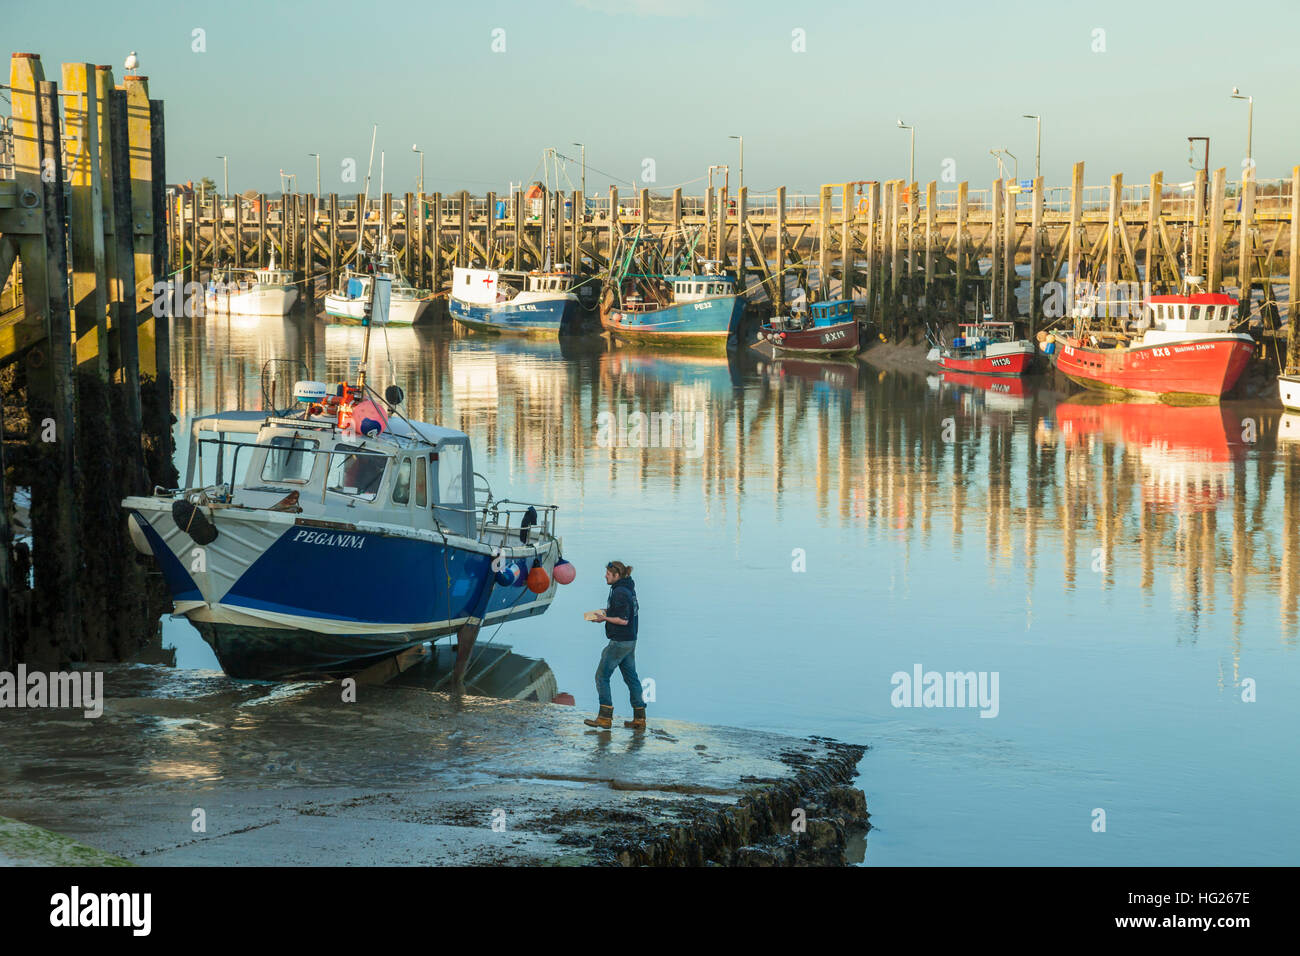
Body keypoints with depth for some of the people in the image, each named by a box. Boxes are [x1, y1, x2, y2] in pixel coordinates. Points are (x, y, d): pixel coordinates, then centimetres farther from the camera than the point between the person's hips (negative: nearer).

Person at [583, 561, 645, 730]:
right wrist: (608, 612, 13)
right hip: (630, 640, 10)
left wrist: (604, 618, -11)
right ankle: (639, 718, 12)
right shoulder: (629, 589, 11)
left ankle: (605, 718, -2)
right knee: (631, 677, 12)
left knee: (602, 676, -1)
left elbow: (623, 620, -22)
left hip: (619, 642, -10)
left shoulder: (619, 592, -18)